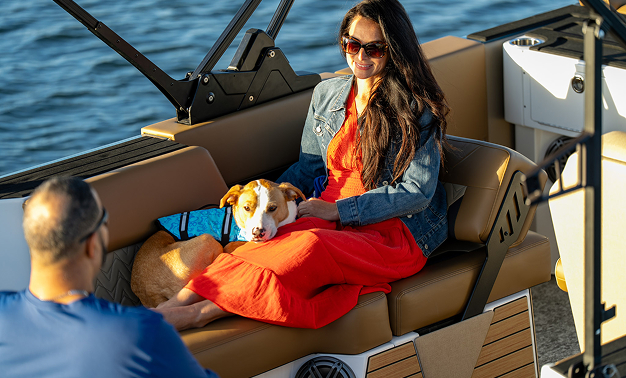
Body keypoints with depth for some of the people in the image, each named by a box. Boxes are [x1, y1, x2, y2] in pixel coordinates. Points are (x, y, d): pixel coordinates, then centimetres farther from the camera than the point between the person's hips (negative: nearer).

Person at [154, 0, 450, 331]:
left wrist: (337, 210, -14)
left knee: (312, 248, -38)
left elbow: (416, 193, -9)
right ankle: (176, 304, -51)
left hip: (397, 232, -5)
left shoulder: (418, 109, -4)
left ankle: (199, 312, -47)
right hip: (332, 218, 5)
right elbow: (306, 168, 21)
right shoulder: (326, 94, 14)